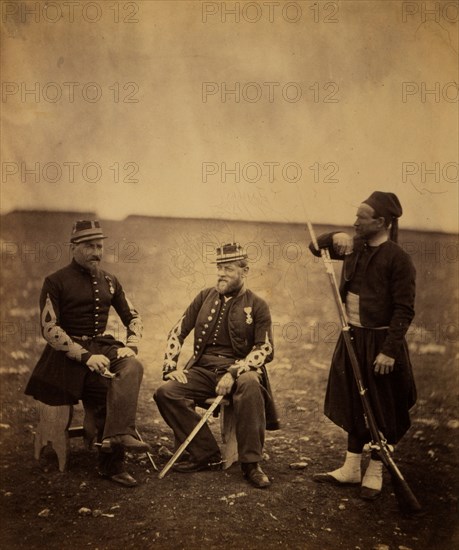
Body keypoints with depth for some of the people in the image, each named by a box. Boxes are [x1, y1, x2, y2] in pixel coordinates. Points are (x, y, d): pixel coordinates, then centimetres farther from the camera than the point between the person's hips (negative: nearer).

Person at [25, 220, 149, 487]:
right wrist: (85, 357, -22)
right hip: (69, 352, -4)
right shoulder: (56, 282, -4)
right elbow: (49, 329, -12)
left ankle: (118, 435, -41)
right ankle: (112, 463, -17)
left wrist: (131, 345, -6)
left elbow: (134, 317, 16)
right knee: (108, 388, -26)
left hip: (103, 346, 4)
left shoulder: (109, 281, 12)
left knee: (133, 366, -27)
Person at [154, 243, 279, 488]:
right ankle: (207, 455, -15)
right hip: (203, 369, 4)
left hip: (240, 370, -3)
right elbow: (177, 333, 14)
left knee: (250, 385, -39)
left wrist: (233, 373, -22)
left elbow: (264, 349, -7)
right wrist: (171, 367, -3)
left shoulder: (257, 306, 4)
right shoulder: (205, 297, 14)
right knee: (165, 392, -23)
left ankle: (251, 463, -27)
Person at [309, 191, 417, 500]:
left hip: (379, 342, -7)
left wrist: (389, 351, -20)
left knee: (380, 410, 6)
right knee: (354, 405, 15)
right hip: (352, 338, 7)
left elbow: (404, 310, -16)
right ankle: (351, 468, 27)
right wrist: (335, 238, -3)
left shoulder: (398, 259, -15)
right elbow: (316, 248, 19)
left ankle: (375, 473, 21)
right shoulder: (355, 247, 6)